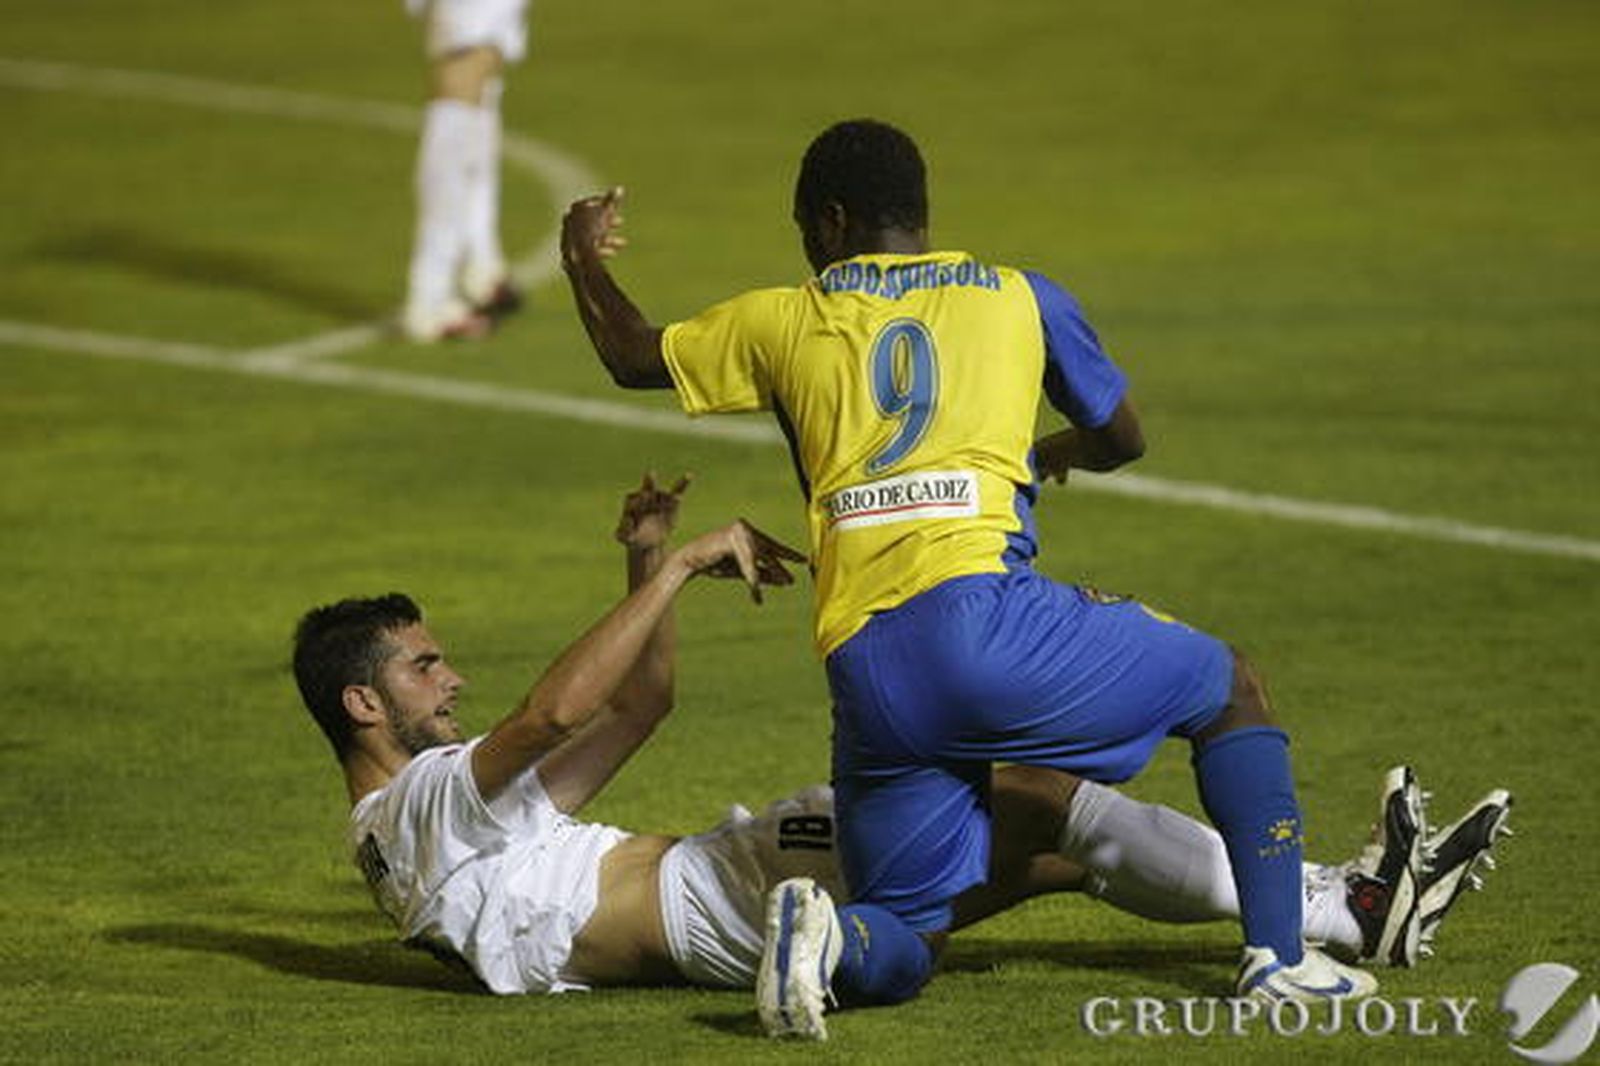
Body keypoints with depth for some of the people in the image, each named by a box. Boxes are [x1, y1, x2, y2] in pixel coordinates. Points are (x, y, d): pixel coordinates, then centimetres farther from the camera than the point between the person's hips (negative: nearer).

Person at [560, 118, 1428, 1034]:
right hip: (980, 614, -2)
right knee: (1232, 690, 20)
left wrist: (585, 262, 56)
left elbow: (633, 357, 35)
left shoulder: (785, 321, 19)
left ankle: (825, 936, -22)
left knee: (904, 948, 14)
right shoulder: (1020, 299, 17)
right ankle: (1277, 953, 5)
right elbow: (1124, 440, 30)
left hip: (864, 673, 2)